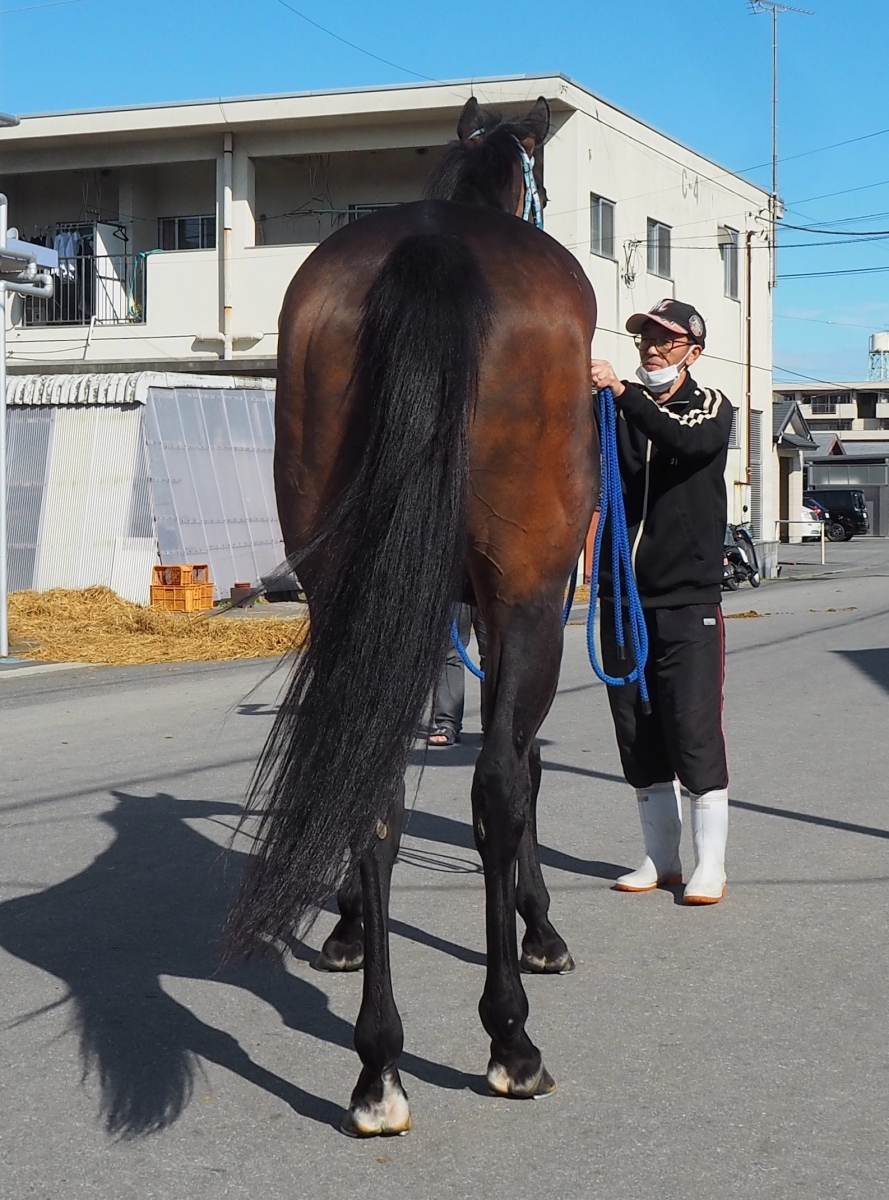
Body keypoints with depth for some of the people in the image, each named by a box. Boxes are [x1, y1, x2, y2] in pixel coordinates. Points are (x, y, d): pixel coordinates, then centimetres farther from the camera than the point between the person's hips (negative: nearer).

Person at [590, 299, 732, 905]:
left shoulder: (712, 407, 2)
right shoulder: (619, 409, 12)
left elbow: (687, 442, -21)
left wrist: (623, 392, -32)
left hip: (688, 596, -4)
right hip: (623, 593, 4)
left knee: (695, 729, -7)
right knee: (638, 733, 7)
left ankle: (711, 864, -1)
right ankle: (661, 858, 17)